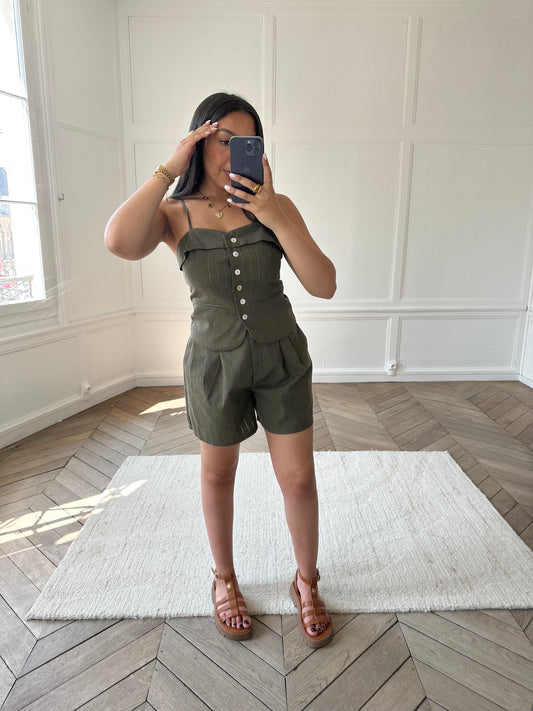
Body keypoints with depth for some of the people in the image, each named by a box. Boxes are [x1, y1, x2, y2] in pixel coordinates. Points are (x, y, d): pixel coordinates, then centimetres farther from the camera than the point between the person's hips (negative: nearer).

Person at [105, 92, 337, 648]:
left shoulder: (277, 207, -3)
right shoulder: (175, 213, -5)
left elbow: (324, 285, -12)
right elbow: (120, 243, -29)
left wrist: (273, 217, -20)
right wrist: (170, 167, -20)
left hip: (281, 356, 1)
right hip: (215, 362, 0)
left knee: (298, 478, 6)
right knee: (218, 474, 16)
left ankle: (306, 581, 34)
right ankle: (224, 579, 42)